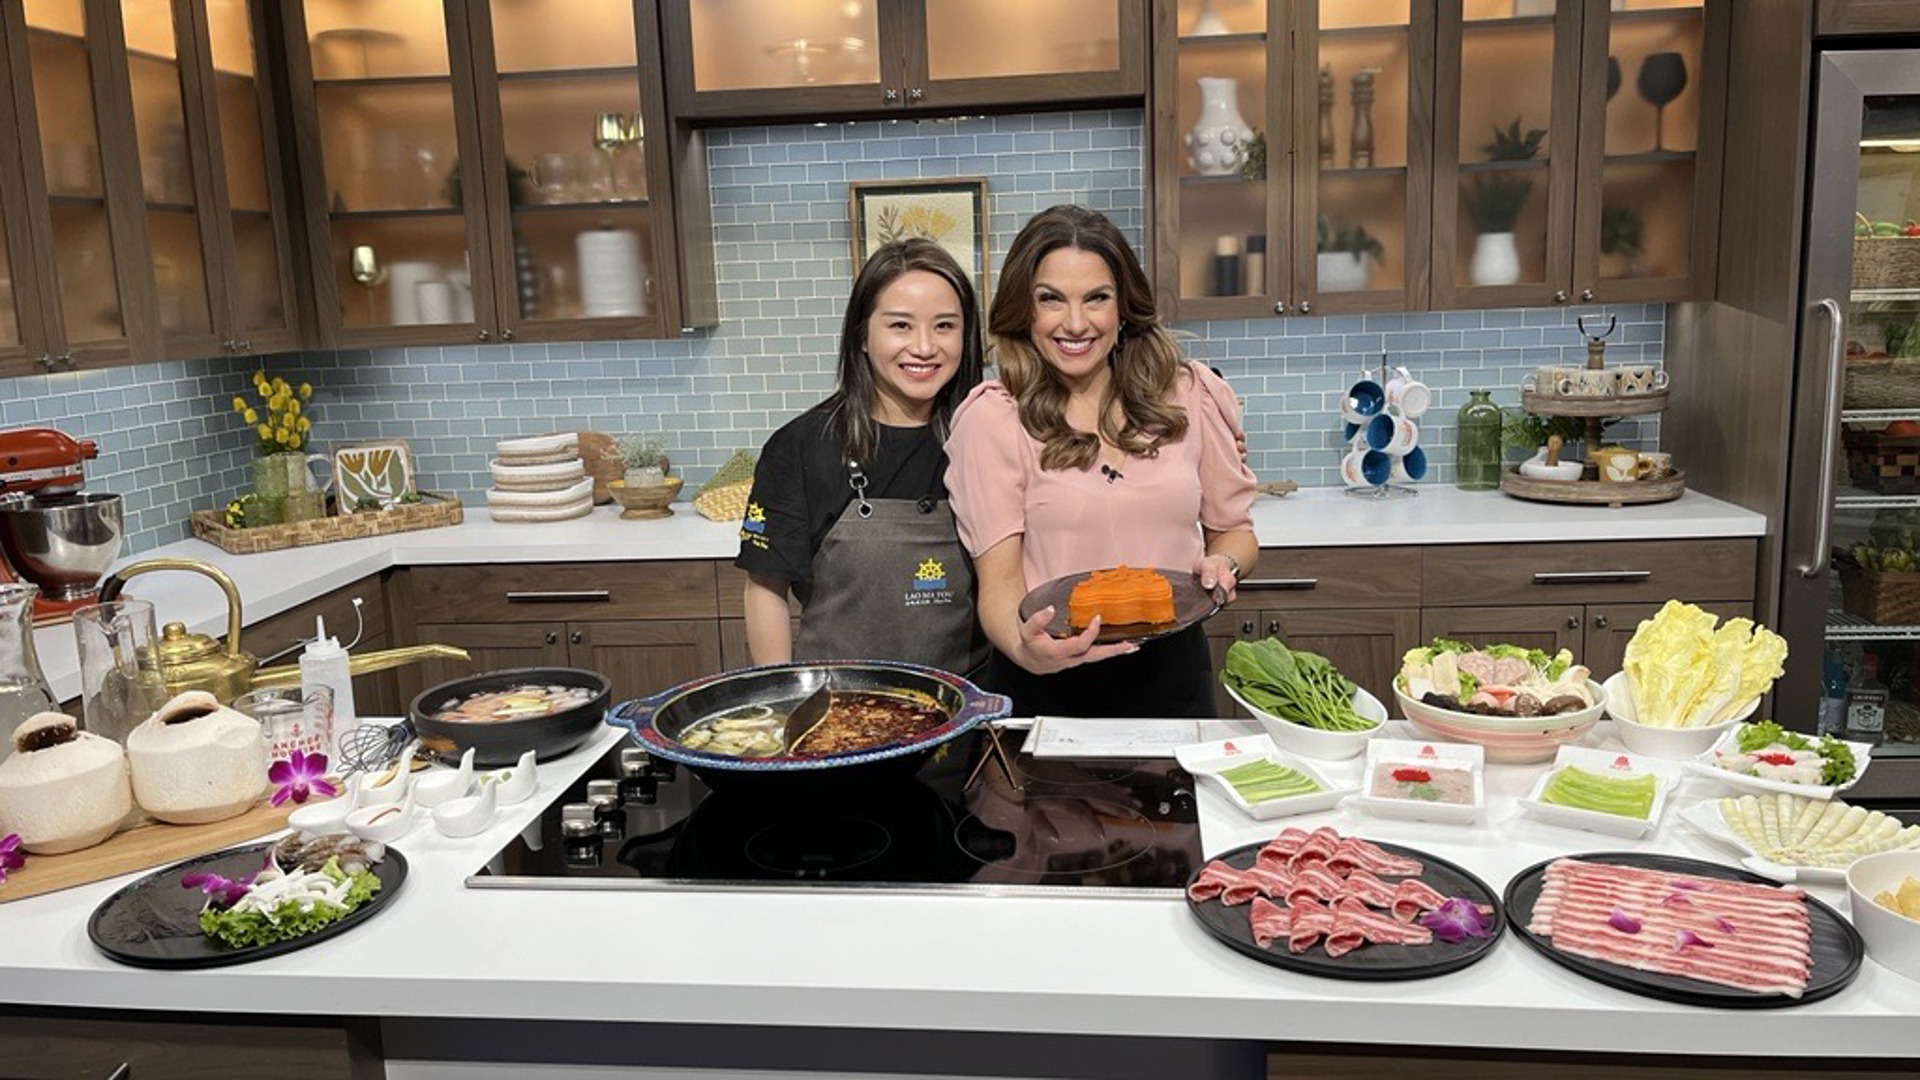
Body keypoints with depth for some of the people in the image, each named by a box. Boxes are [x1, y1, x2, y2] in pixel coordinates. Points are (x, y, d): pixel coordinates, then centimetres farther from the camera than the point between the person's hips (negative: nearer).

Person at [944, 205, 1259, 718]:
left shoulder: (1187, 396, 0)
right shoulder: (993, 418, -9)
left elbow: (1234, 528, 11)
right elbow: (999, 580, -12)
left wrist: (1222, 566, -10)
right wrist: (1026, 649, -31)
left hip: (1171, 676, 3)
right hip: (1046, 689, -2)